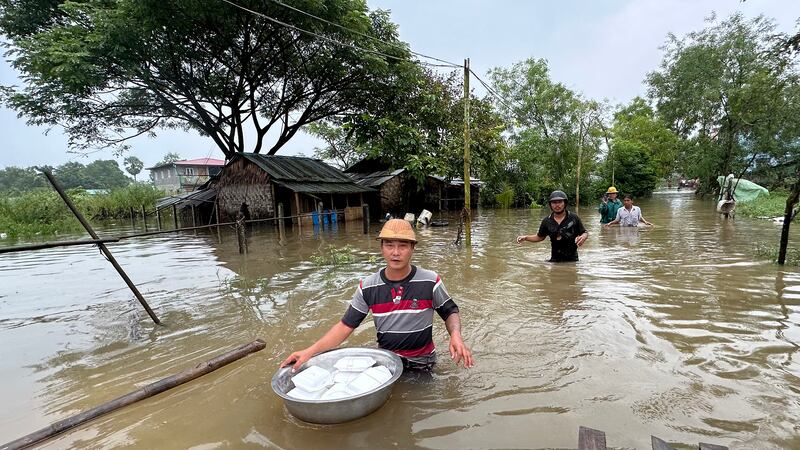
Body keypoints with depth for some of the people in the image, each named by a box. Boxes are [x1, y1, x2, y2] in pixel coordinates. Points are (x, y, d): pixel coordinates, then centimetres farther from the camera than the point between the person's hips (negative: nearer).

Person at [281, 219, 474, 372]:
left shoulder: (430, 281, -13)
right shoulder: (368, 287, -7)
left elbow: (450, 312, 2)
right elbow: (345, 325, -3)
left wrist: (456, 335, -20)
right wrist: (309, 351, -12)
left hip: (421, 362, -1)